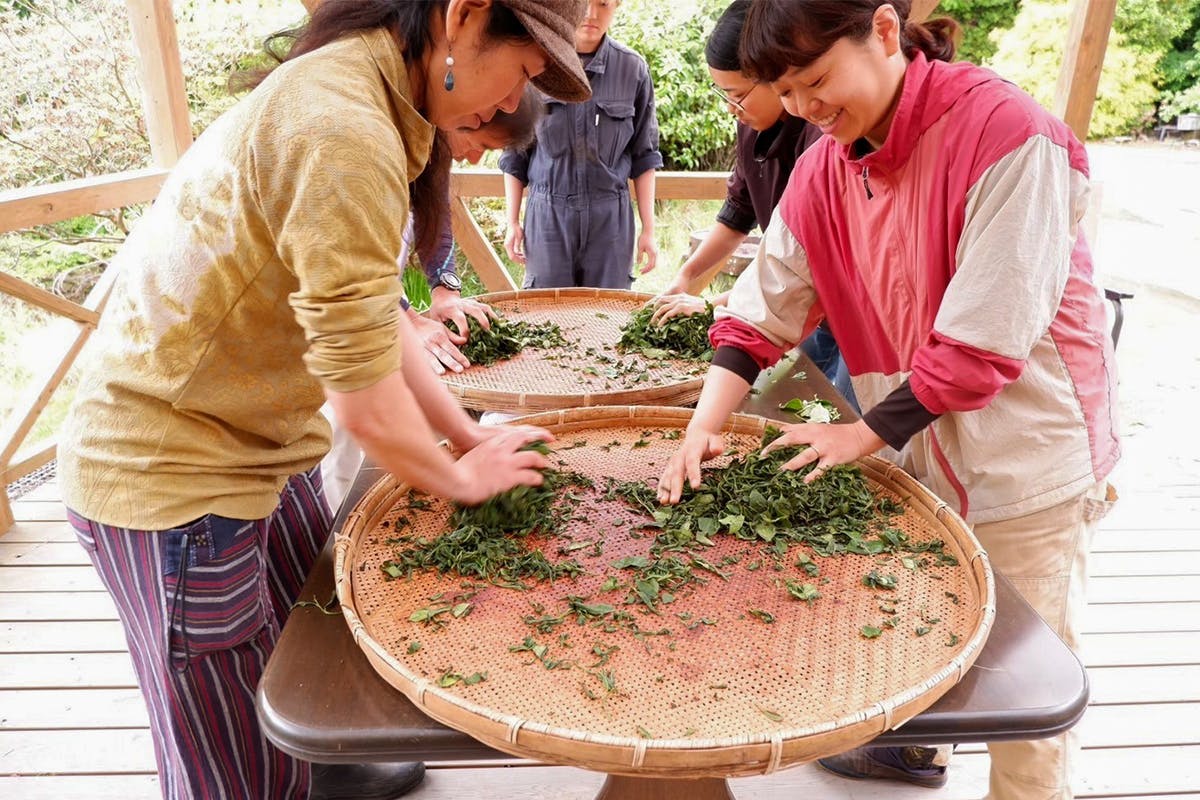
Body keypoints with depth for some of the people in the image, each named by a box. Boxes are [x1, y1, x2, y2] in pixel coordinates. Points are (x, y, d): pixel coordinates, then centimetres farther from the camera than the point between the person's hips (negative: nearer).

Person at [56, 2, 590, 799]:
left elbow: (374, 320, 3)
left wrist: (468, 433, 3)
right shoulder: (343, 135, -30)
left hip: (256, 444, 9)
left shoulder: (351, 90, 2)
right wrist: (463, 476, -8)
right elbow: (366, 398, -25)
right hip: (171, 478, -9)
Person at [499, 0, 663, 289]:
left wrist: (648, 229, 3)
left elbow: (644, 156, 5)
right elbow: (515, 153, 5)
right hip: (547, 214, 0)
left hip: (610, 217, 1)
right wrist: (512, 222, 5)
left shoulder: (633, 68, 0)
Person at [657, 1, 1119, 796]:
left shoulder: (1004, 131, -24)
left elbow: (983, 337, -25)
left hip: (1025, 455, -6)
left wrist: (865, 433, -19)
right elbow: (765, 306, -5)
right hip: (916, 449, 6)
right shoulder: (824, 170, -4)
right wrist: (706, 425, -18)